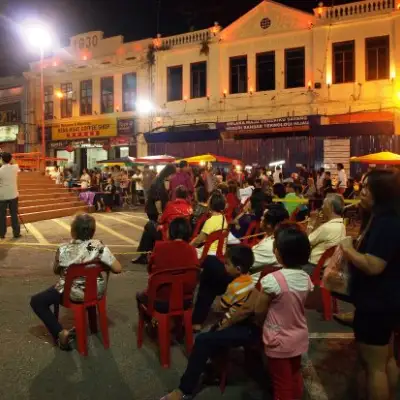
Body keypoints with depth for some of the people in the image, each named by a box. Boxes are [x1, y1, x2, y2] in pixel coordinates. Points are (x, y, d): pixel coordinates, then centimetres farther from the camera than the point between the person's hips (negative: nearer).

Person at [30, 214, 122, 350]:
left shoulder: (63, 250, -20)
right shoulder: (99, 247, -19)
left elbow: (56, 271, -2)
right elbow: (118, 269, -15)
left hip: (74, 294, -3)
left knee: (36, 301, 15)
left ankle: (60, 333, 5)